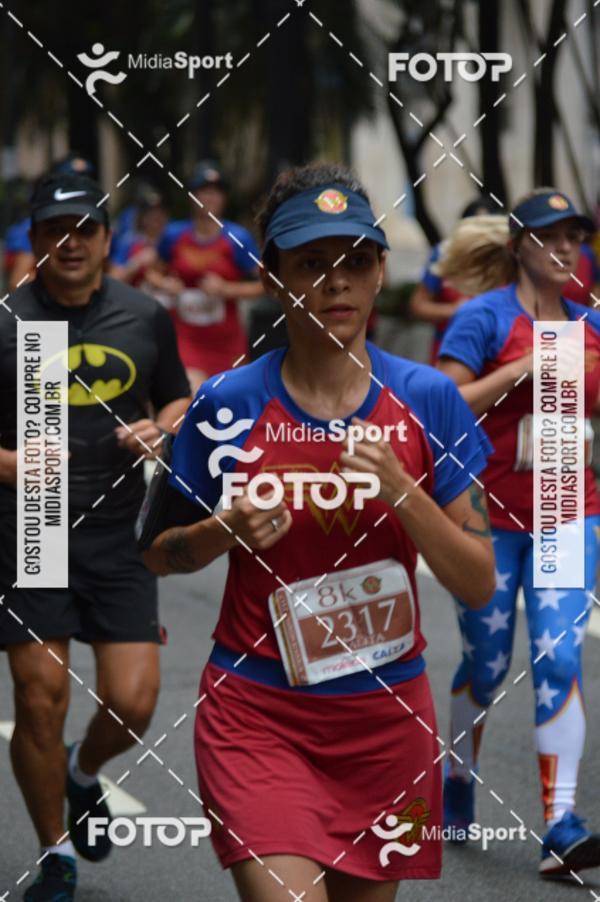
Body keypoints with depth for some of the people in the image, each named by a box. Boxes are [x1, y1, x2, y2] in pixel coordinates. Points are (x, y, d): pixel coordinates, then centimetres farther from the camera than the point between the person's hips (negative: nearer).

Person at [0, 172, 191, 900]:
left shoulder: (146, 318, 7)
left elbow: (179, 402, 20)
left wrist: (159, 430, -2)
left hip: (119, 538, 2)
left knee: (132, 705, -4)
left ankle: (84, 774, 33)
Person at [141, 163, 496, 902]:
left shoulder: (427, 399, -2)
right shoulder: (227, 405, -6)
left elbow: (479, 584, -2)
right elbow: (157, 554, 7)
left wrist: (399, 492, -17)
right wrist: (226, 532, -14)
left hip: (386, 716, 3)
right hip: (256, 710, -2)